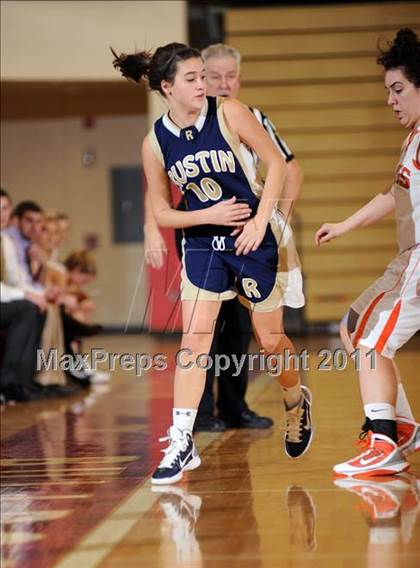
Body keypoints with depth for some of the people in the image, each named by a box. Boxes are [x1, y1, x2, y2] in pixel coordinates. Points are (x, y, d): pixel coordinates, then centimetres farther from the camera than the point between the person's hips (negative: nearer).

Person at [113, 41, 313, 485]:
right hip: (203, 243, 2)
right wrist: (211, 215, -15)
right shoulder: (155, 143, -7)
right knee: (194, 337, -9)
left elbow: (276, 163, -7)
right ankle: (181, 444, -6)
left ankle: (297, 403, 38)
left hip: (256, 237, -1)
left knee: (269, 338, 8)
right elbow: (161, 213, -1)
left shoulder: (228, 114, -13)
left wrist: (260, 220, -15)